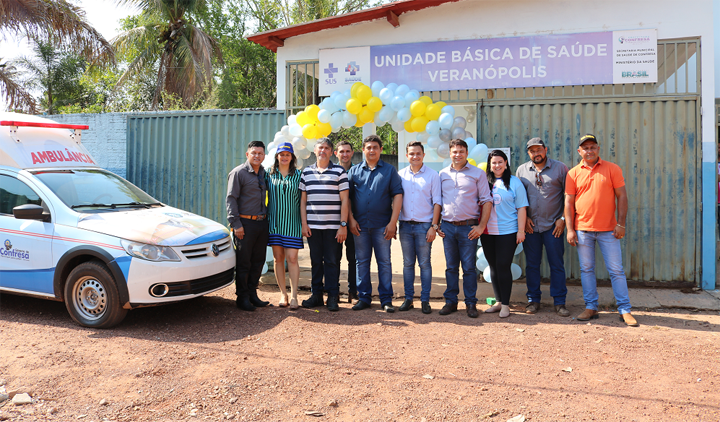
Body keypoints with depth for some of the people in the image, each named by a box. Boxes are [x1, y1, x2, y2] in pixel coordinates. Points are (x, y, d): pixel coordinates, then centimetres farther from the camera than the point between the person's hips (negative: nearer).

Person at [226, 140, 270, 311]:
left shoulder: (264, 173, 13)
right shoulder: (238, 173, -4)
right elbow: (231, 199, -8)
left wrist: (267, 217, 12)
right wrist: (236, 224, -15)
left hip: (262, 223, 6)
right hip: (245, 223, -6)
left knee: (258, 261, 10)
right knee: (243, 262, 0)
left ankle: (252, 294, 22)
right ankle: (242, 297, 10)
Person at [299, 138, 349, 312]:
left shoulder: (339, 172, 3)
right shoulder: (306, 172, 11)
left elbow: (344, 200, 0)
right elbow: (303, 200, 12)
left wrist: (343, 225, -7)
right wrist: (304, 223, 4)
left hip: (333, 226, -3)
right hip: (312, 226, 3)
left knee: (332, 261, 1)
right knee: (315, 261, 9)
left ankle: (333, 297, 9)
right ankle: (316, 295, 18)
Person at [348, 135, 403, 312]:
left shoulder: (389, 170, 5)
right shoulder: (354, 171, 10)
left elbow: (397, 196, 0)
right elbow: (347, 197, 9)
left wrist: (393, 222, -8)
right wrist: (351, 219, -1)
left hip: (382, 225, -2)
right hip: (360, 225, 2)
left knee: (384, 262, 2)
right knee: (362, 262, 7)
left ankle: (386, 299, 9)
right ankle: (364, 298, 17)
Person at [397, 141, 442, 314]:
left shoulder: (433, 175, 0)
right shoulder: (400, 175, 8)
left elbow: (437, 202, -1)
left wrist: (434, 226, -8)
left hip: (424, 225, -3)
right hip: (405, 225, 3)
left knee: (425, 264, 1)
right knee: (407, 264, 8)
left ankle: (425, 300, 9)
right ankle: (408, 299, 16)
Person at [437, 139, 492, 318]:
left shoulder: (478, 173, 2)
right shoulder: (443, 174, 10)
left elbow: (487, 201, -1)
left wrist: (481, 226, -7)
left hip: (469, 227, -2)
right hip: (447, 226, 3)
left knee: (469, 268, 2)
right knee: (451, 267, 9)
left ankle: (471, 303, 11)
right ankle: (450, 301, 17)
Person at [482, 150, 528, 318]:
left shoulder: (514, 182, 0)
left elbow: (521, 208, -2)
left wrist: (521, 230, -7)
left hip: (507, 232, -4)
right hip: (487, 233, 4)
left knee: (503, 266, -6)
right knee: (493, 266, 10)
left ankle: (505, 304, 5)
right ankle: (498, 302, 21)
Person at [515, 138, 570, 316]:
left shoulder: (560, 168, 1)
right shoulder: (522, 170, 8)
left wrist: (563, 218, -5)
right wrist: (523, 217, 1)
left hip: (553, 226, -2)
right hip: (530, 226, 2)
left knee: (557, 264, 2)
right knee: (531, 264, 8)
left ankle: (559, 302, 12)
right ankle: (533, 300, 19)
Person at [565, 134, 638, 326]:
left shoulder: (612, 169, 2)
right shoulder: (573, 173, 5)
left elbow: (622, 196, 1)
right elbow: (568, 202, 4)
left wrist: (620, 224, -5)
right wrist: (570, 229, -2)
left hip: (608, 230, -1)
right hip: (582, 230, 2)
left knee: (616, 270, 2)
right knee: (586, 269, 8)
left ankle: (625, 310, 10)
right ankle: (591, 307, 18)